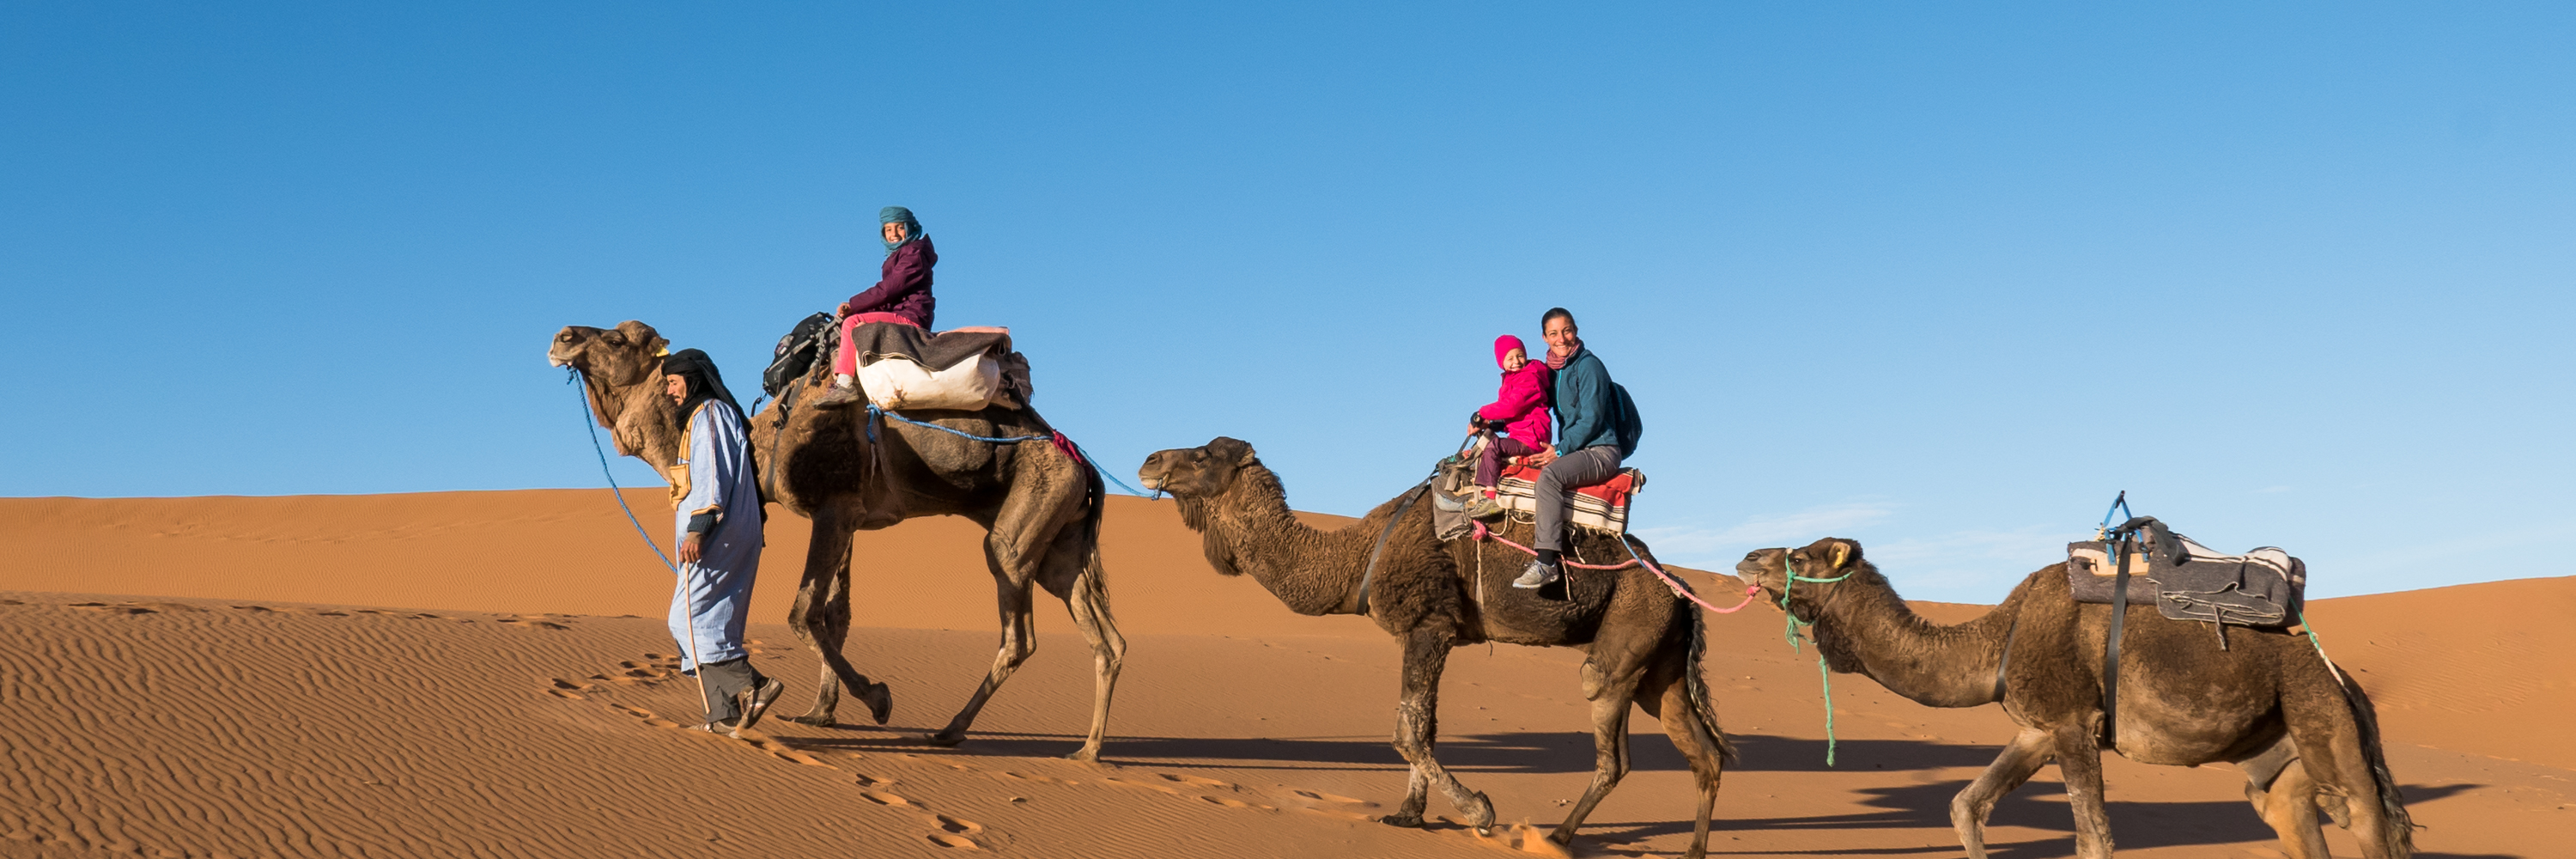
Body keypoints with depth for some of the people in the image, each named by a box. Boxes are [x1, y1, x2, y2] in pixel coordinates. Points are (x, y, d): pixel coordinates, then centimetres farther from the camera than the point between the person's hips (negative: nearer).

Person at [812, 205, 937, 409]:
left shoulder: (914, 254, -6)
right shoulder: (897, 257, 24)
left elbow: (887, 290, -15)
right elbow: (886, 296, 16)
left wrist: (852, 304, -9)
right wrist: (853, 307, 1)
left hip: (910, 317, -11)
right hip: (896, 314, 11)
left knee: (852, 322, -24)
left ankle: (844, 385, -33)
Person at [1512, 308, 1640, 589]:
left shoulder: (1588, 365, -9)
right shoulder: (1553, 370, 15)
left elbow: (1591, 419, -14)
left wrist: (1561, 450, -18)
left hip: (1601, 452, -9)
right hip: (1572, 451, 9)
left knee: (1550, 475, -32)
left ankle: (1547, 562, -38)